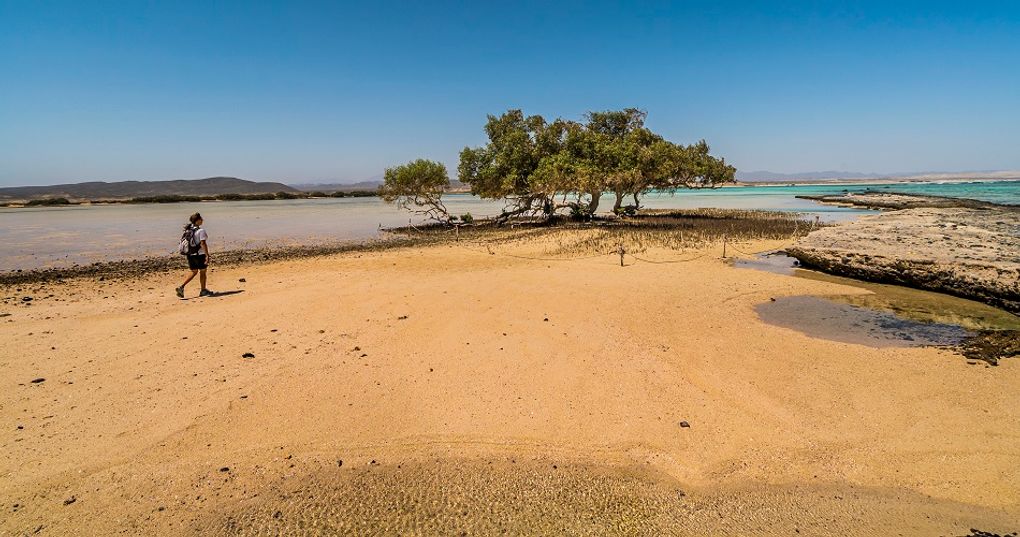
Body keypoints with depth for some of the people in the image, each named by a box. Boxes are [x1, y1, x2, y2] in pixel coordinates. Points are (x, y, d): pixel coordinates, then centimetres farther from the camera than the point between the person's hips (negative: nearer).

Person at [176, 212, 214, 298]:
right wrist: (207, 255, -20)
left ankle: (181, 287, 4)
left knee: (194, 272, 17)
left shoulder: (188, 229, 6)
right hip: (200, 254, -7)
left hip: (190, 254, 7)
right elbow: (203, 244, -20)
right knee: (202, 272, 9)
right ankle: (203, 290, 20)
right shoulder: (201, 231, -16)